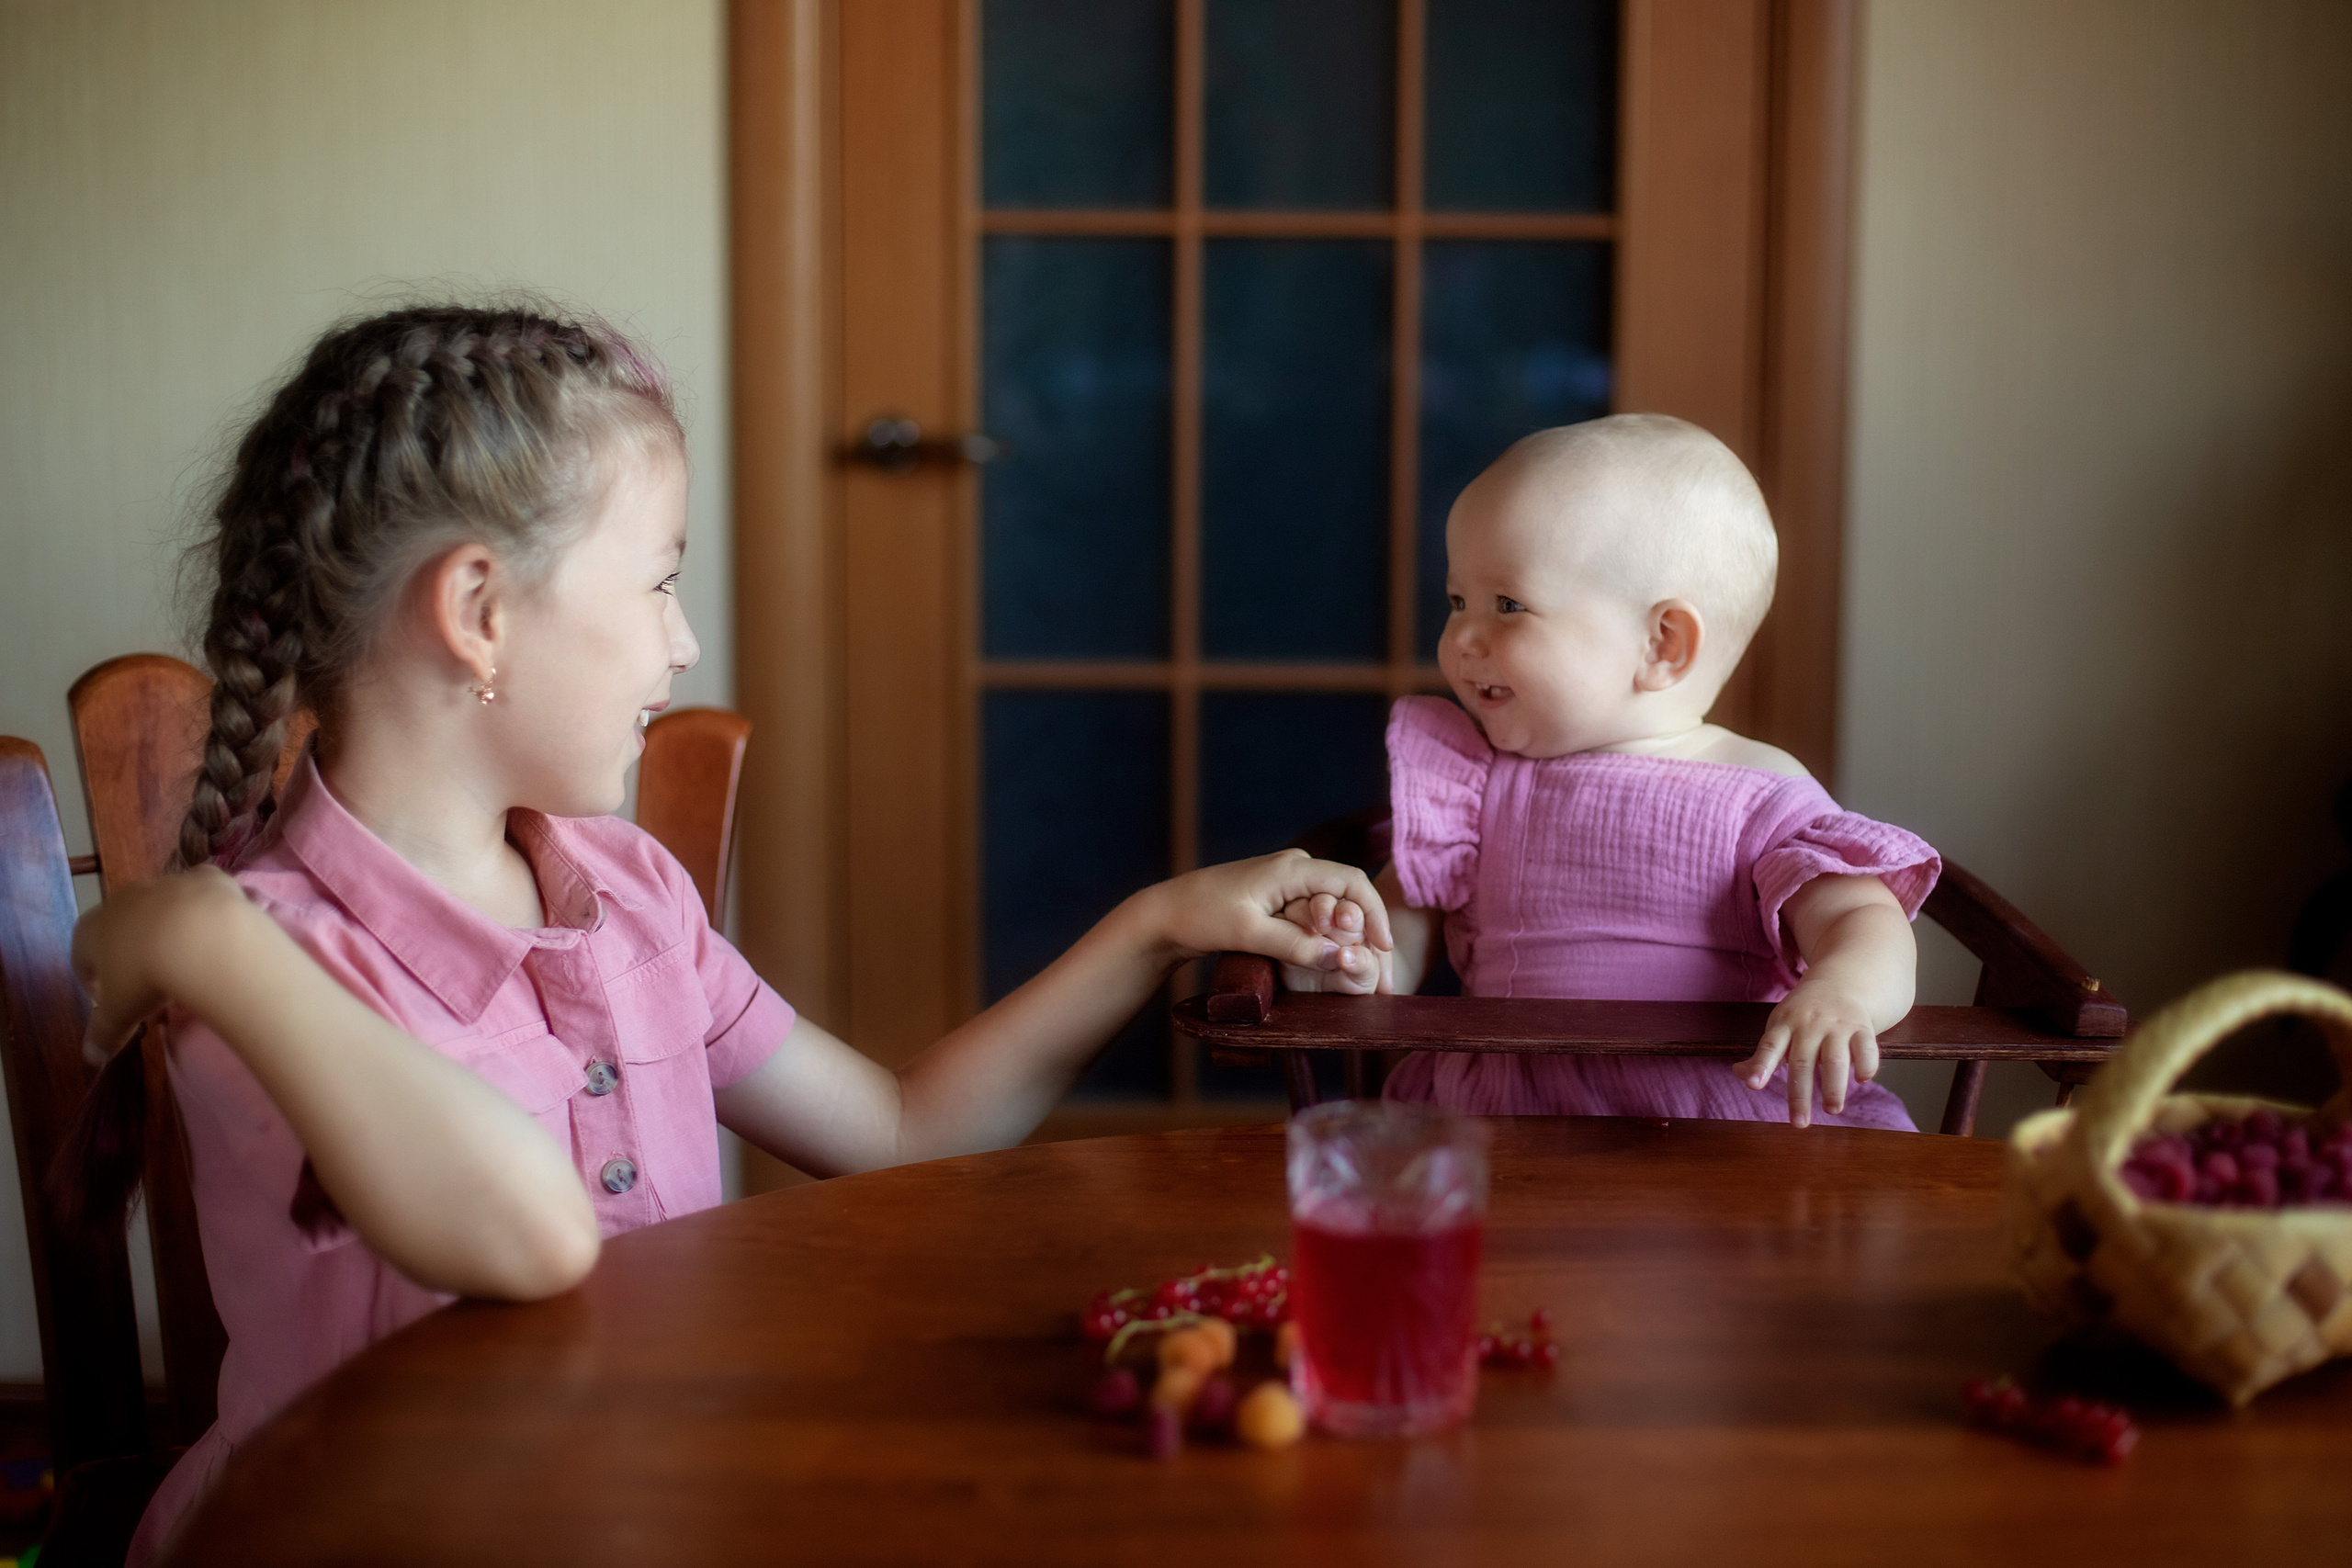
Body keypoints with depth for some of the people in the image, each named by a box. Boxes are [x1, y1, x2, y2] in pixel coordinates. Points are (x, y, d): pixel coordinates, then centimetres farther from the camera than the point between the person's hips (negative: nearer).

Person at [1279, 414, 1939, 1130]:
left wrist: (1843, 990, -32)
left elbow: (1869, 925, -8)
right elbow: (1405, 919, 11)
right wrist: (1355, 969, -13)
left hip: (1724, 1128, -1)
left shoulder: (1756, 799, 0)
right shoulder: (1469, 781, 11)